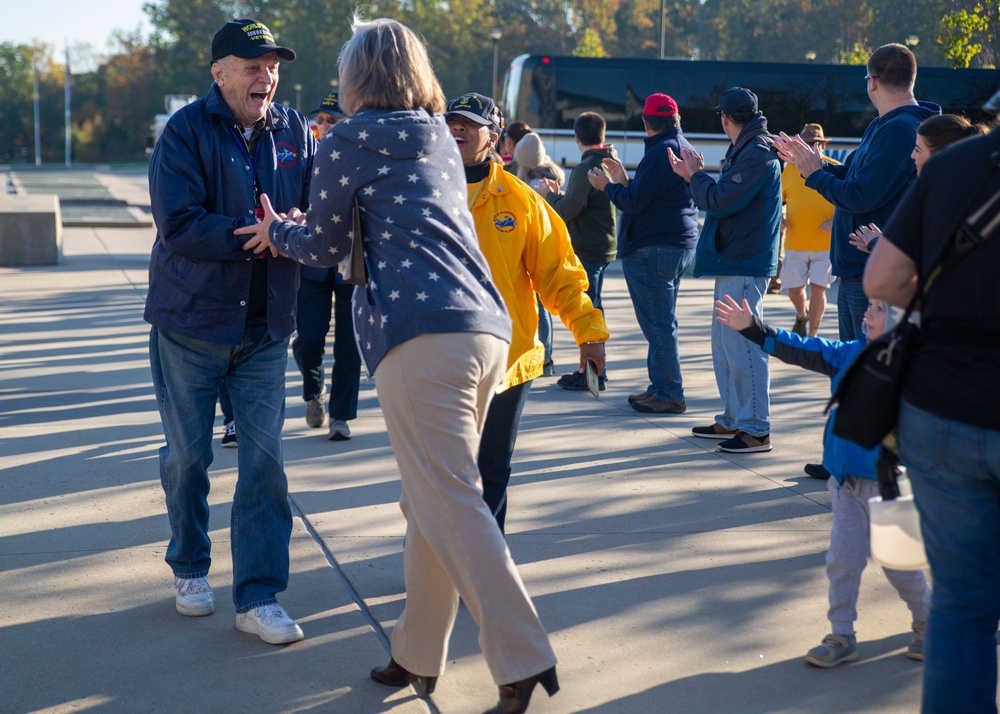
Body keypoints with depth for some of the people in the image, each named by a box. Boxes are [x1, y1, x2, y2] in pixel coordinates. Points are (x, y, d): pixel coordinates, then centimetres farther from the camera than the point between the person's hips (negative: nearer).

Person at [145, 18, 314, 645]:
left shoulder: (296, 134, 2)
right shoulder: (186, 132, -10)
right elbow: (178, 226, -19)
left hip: (265, 328, 2)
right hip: (190, 322, -2)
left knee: (265, 460, -1)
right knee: (188, 456, 9)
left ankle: (259, 598, 6)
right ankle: (190, 569, 32)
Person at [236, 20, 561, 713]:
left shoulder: (350, 140, 3)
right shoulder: (441, 138, 22)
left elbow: (324, 248, 9)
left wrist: (276, 232, 29)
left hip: (421, 337, -8)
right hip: (486, 326, 8)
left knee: (452, 506, -8)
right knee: (434, 499, 14)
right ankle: (418, 654, 22)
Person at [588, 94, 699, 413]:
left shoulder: (660, 153, -16)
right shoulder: (684, 148, 15)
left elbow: (634, 202, -18)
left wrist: (608, 186, -1)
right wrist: (623, 182, 21)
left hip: (653, 251, -10)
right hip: (681, 245, 10)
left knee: (658, 324, -5)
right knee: (663, 322, 17)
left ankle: (669, 395, -2)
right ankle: (661, 387, 24)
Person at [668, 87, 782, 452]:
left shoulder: (757, 154, -16)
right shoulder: (745, 151, 17)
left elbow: (719, 201, -21)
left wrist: (696, 175, -5)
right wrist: (695, 176, 11)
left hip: (745, 266, -11)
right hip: (733, 262, 11)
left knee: (742, 346, -9)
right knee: (724, 345, 16)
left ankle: (756, 430, -4)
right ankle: (733, 420, 24)